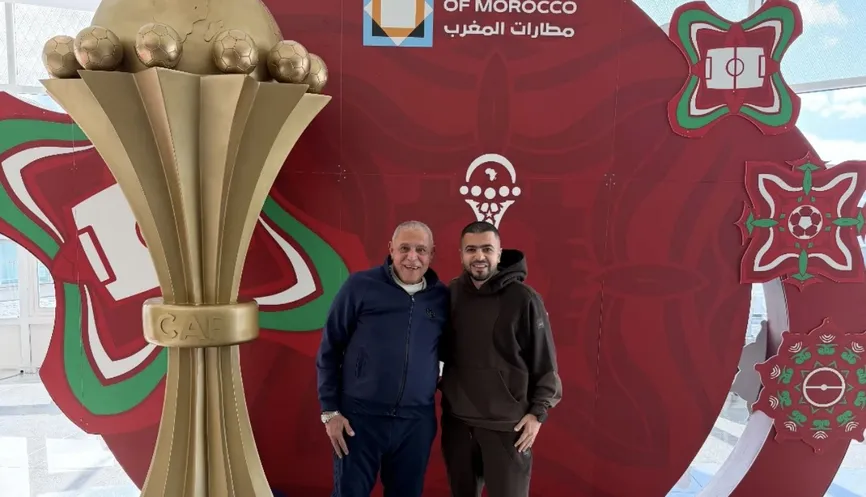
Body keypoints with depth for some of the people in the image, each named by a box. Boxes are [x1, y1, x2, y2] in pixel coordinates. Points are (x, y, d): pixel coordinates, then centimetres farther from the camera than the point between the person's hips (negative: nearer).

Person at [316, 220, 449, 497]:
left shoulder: (443, 297, 2)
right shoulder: (360, 286, -6)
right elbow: (329, 350, -2)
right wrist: (330, 411, -4)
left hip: (417, 422, 3)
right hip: (359, 417, -3)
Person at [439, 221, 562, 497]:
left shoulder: (524, 299, -10)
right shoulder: (450, 294, 0)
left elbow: (545, 363, -5)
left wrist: (538, 412, -8)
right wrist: (437, 387, 5)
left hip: (508, 424, -3)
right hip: (457, 420, 3)